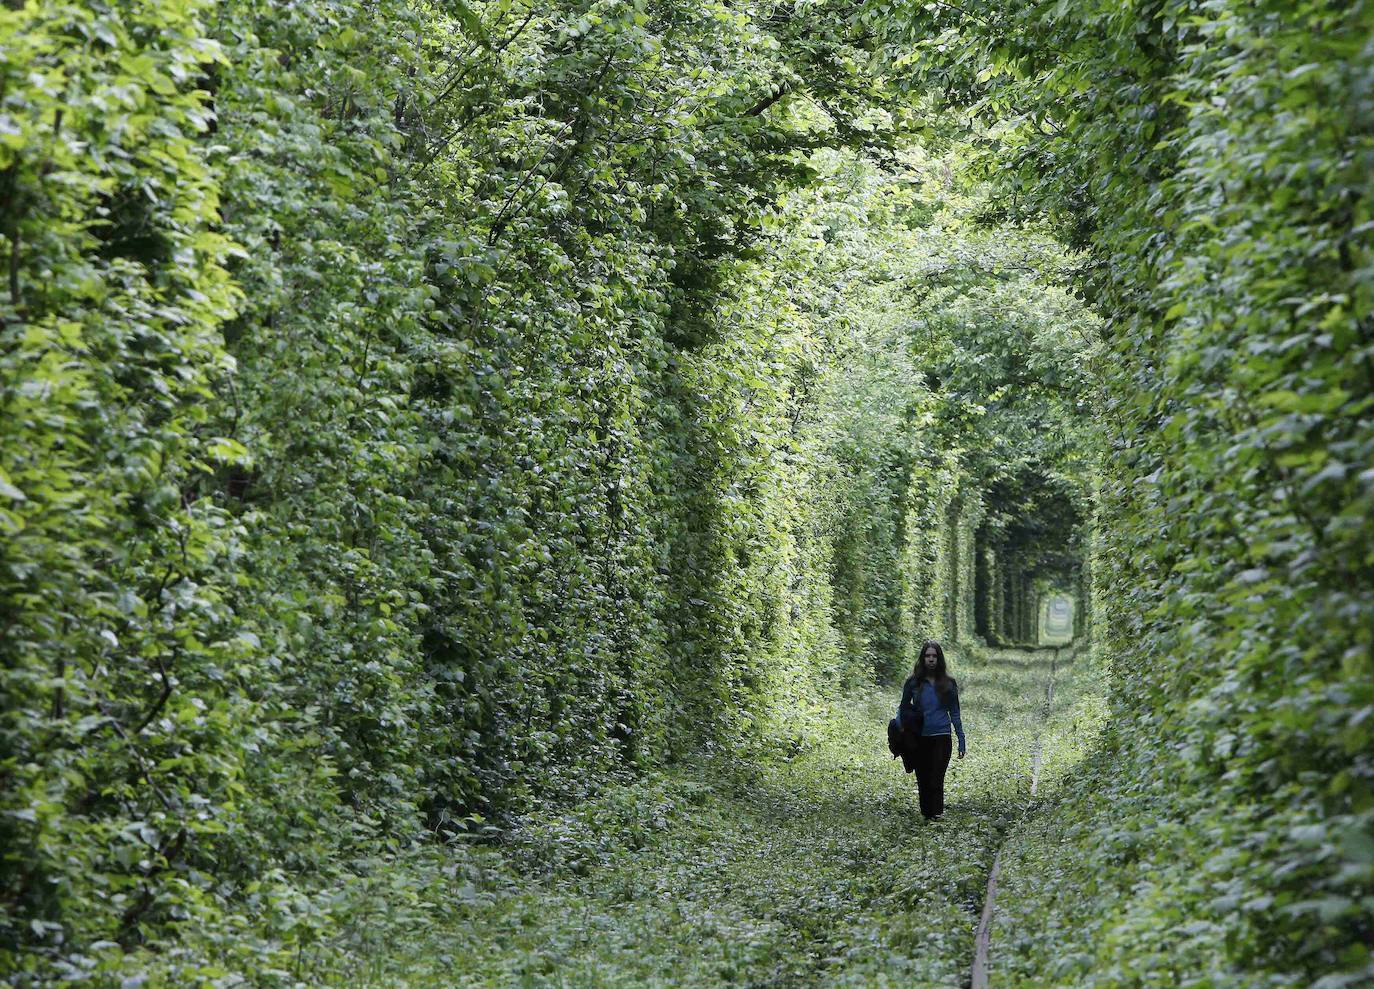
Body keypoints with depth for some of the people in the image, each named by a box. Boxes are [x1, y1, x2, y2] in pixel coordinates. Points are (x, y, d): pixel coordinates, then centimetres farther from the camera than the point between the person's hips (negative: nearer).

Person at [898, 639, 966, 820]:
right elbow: (902, 709, 11)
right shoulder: (913, 682, 4)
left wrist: (961, 740, 4)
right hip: (920, 739, 2)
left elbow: (954, 714, 8)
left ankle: (936, 817, -12)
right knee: (923, 781, 7)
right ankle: (926, 816, 18)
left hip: (941, 738, -2)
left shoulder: (948, 683, 4)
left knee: (936, 781, -11)